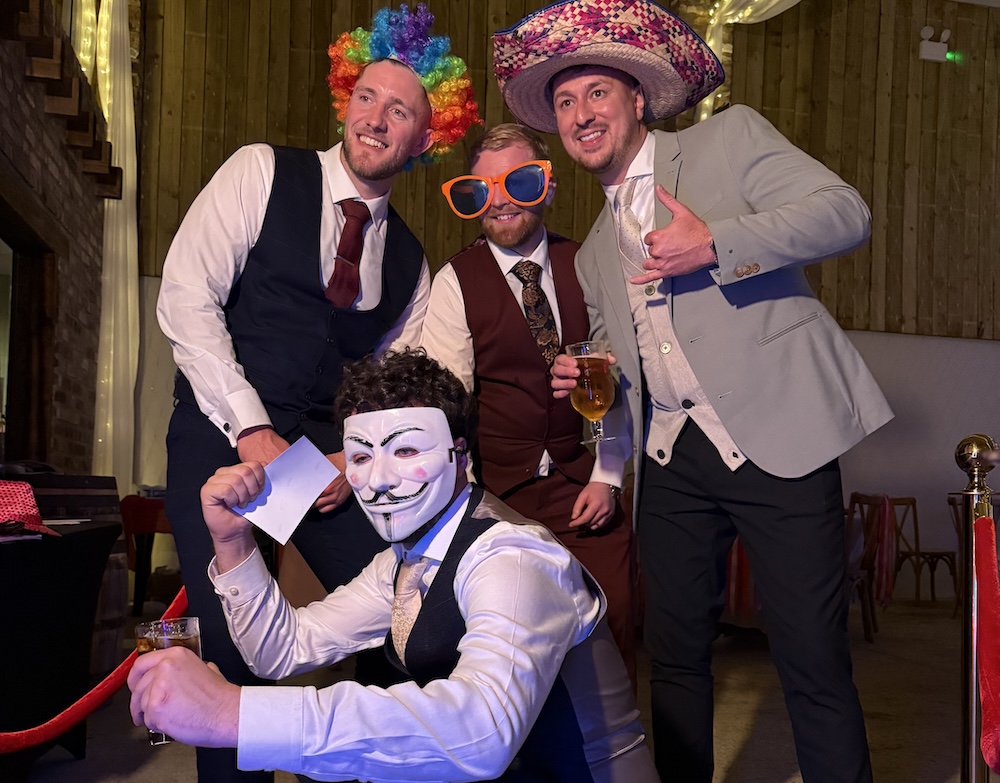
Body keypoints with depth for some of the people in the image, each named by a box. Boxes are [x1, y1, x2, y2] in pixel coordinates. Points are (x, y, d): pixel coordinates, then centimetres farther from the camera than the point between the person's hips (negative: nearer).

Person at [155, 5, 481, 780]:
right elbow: (185, 297, -10)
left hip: (326, 447, 4)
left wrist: (358, 460, -7)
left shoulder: (410, 262, 12)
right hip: (223, 431, -4)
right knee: (235, 639, -11)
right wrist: (252, 432, -15)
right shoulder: (263, 171, -2)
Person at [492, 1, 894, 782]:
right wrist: (582, 380, 3)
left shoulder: (731, 138, 3)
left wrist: (715, 244, -18)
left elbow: (846, 212, -8)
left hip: (773, 438, -5)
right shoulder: (595, 251, 20)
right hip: (671, 459, 6)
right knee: (675, 653, 11)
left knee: (813, 658, -2)